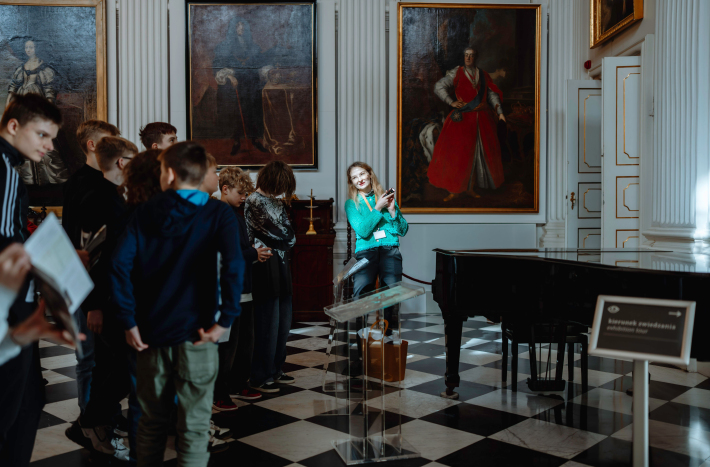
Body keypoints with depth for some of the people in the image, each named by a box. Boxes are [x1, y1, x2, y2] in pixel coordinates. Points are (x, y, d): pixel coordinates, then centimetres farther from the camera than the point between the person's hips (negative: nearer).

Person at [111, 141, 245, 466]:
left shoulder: (145, 211, 3)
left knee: (152, 421, 19)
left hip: (151, 330, 3)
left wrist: (130, 322, -4)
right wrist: (225, 320, -14)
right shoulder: (218, 213, -4)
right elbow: (233, 266, -21)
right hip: (195, 333, -3)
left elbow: (120, 264, -7)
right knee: (194, 426, 7)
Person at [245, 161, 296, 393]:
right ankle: (260, 377, 8)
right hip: (265, 267, -9)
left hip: (280, 265, 9)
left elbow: (290, 235, 14)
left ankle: (275, 369, 26)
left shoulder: (276, 201, 15)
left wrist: (282, 238, -3)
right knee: (268, 322, -3)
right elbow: (276, 234, -14)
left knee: (283, 319, 13)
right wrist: (285, 239, 2)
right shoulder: (254, 201, -12)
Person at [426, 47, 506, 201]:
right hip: (463, 118, -3)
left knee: (478, 152, 5)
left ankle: (471, 187, 16)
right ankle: (455, 189, -3)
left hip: (482, 119, 4)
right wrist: (451, 102, -11)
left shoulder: (483, 75, 12)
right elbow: (439, 87, -4)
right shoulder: (457, 73, 1)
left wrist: (500, 112, 2)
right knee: (457, 152, -9)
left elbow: (492, 95, 12)